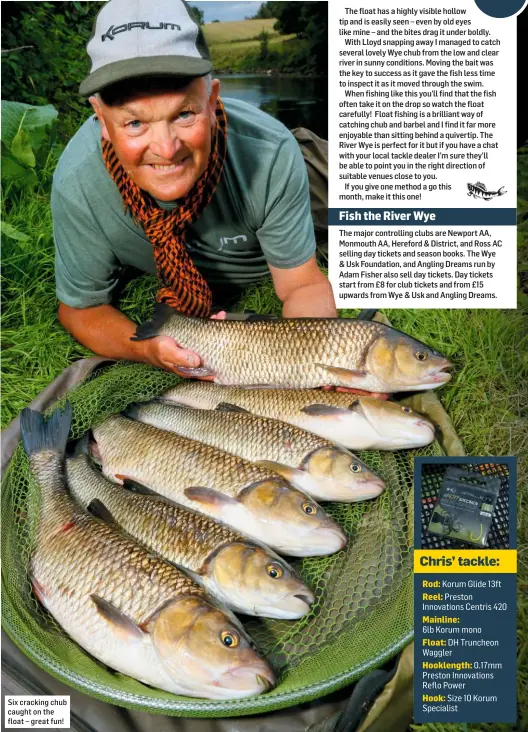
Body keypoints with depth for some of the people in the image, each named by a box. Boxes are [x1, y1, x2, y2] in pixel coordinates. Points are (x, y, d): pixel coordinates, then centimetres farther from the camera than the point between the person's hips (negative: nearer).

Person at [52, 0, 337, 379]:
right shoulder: (78, 182, -40)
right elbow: (81, 307, -25)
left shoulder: (272, 154, -42)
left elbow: (303, 285, -30)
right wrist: (149, 350, -47)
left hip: (266, 270, 1)